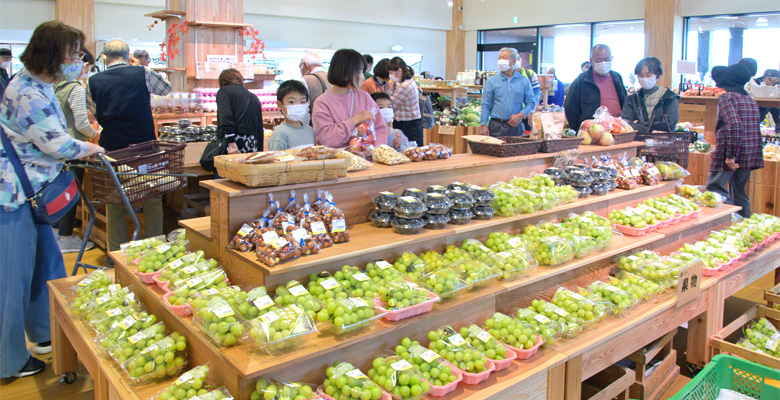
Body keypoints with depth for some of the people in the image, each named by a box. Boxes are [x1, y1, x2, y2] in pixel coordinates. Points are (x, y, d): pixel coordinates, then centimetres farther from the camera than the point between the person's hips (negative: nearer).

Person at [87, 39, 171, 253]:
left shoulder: (93, 82, -2)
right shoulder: (143, 74, -7)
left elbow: (95, 113, 12)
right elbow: (166, 89, 13)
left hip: (112, 149, 1)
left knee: (114, 204, 11)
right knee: (152, 201, 11)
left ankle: (116, 253, 17)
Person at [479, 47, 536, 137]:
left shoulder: (524, 81, 7)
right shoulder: (491, 81, 5)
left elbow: (530, 103, 8)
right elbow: (486, 105, 3)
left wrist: (520, 115, -8)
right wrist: (483, 124, -6)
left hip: (516, 126, 1)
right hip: (497, 126, -1)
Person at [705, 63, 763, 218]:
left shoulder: (726, 97, -9)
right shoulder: (750, 100, 16)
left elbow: (734, 125, -23)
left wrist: (730, 155, -23)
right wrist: (718, 148, 29)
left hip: (733, 154, -8)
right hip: (750, 155, 8)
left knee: (714, 188, -3)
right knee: (739, 192, 16)